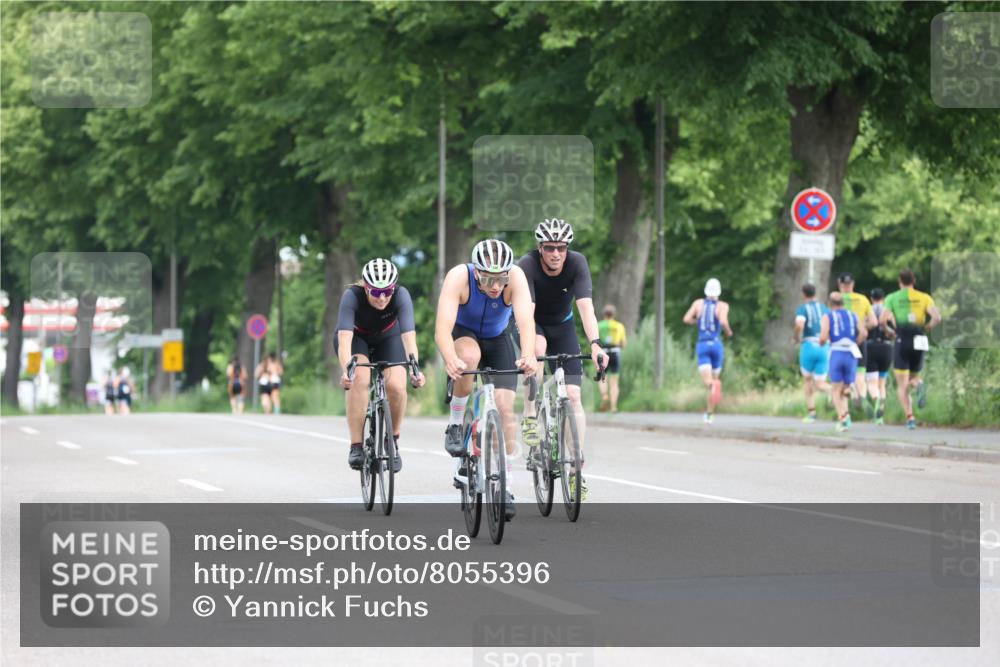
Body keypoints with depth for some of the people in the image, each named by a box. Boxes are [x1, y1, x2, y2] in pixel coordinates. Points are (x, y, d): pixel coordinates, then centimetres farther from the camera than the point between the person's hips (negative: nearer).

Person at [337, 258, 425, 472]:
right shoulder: (352, 296, -34)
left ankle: (393, 442, 1)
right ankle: (356, 447, -23)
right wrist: (346, 370, -60)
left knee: (396, 385, -23)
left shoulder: (401, 296, -32)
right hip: (356, 337, -1)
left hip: (387, 339, 1)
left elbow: (409, 336, -41)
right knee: (360, 379, -30)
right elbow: (345, 338, -44)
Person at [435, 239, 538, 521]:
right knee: (469, 356, -37)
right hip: (462, 335, -1)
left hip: (497, 340, 1)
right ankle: (455, 424, -16)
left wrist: (528, 355, -63)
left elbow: (525, 320, -44)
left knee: (505, 407, -12)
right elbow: (442, 328, -42)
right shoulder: (459, 277, -34)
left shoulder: (516, 278, -31)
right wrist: (450, 360, -62)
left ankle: (506, 487, -4)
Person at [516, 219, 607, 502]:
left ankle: (576, 466, -10)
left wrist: (595, 345, -48)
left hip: (562, 326, 2)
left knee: (573, 396, -11)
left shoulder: (577, 263, -25)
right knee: (538, 347, -37)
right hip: (532, 325, -1)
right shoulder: (527, 266, -29)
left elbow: (586, 306, -34)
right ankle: (530, 417, -22)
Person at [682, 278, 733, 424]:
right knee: (714, 377, 20)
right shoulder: (722, 306, 0)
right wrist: (729, 331, 3)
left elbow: (686, 319, 0)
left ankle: (714, 385, -53)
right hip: (716, 344, 0)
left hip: (702, 345, 0)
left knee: (708, 382, -14)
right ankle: (709, 414, 24)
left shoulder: (698, 303, 7)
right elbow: (723, 321, -17)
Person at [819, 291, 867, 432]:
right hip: (851, 354, 3)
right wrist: (855, 344, 13)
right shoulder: (852, 316, 14)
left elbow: (823, 338, -9)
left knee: (836, 389, 1)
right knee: (845, 389, 15)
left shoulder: (828, 317, 4)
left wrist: (821, 343, 13)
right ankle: (846, 413, -6)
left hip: (836, 353, -3)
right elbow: (864, 332, -2)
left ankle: (841, 415, -20)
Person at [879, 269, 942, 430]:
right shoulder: (924, 297, 7)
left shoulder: (892, 298, 3)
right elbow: (937, 317, -9)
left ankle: (910, 417, -16)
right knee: (913, 378, 20)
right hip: (919, 342, 2)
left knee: (902, 385, 3)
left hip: (901, 342, -2)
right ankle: (919, 385, -17)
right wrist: (927, 328, 9)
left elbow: (882, 320, -9)